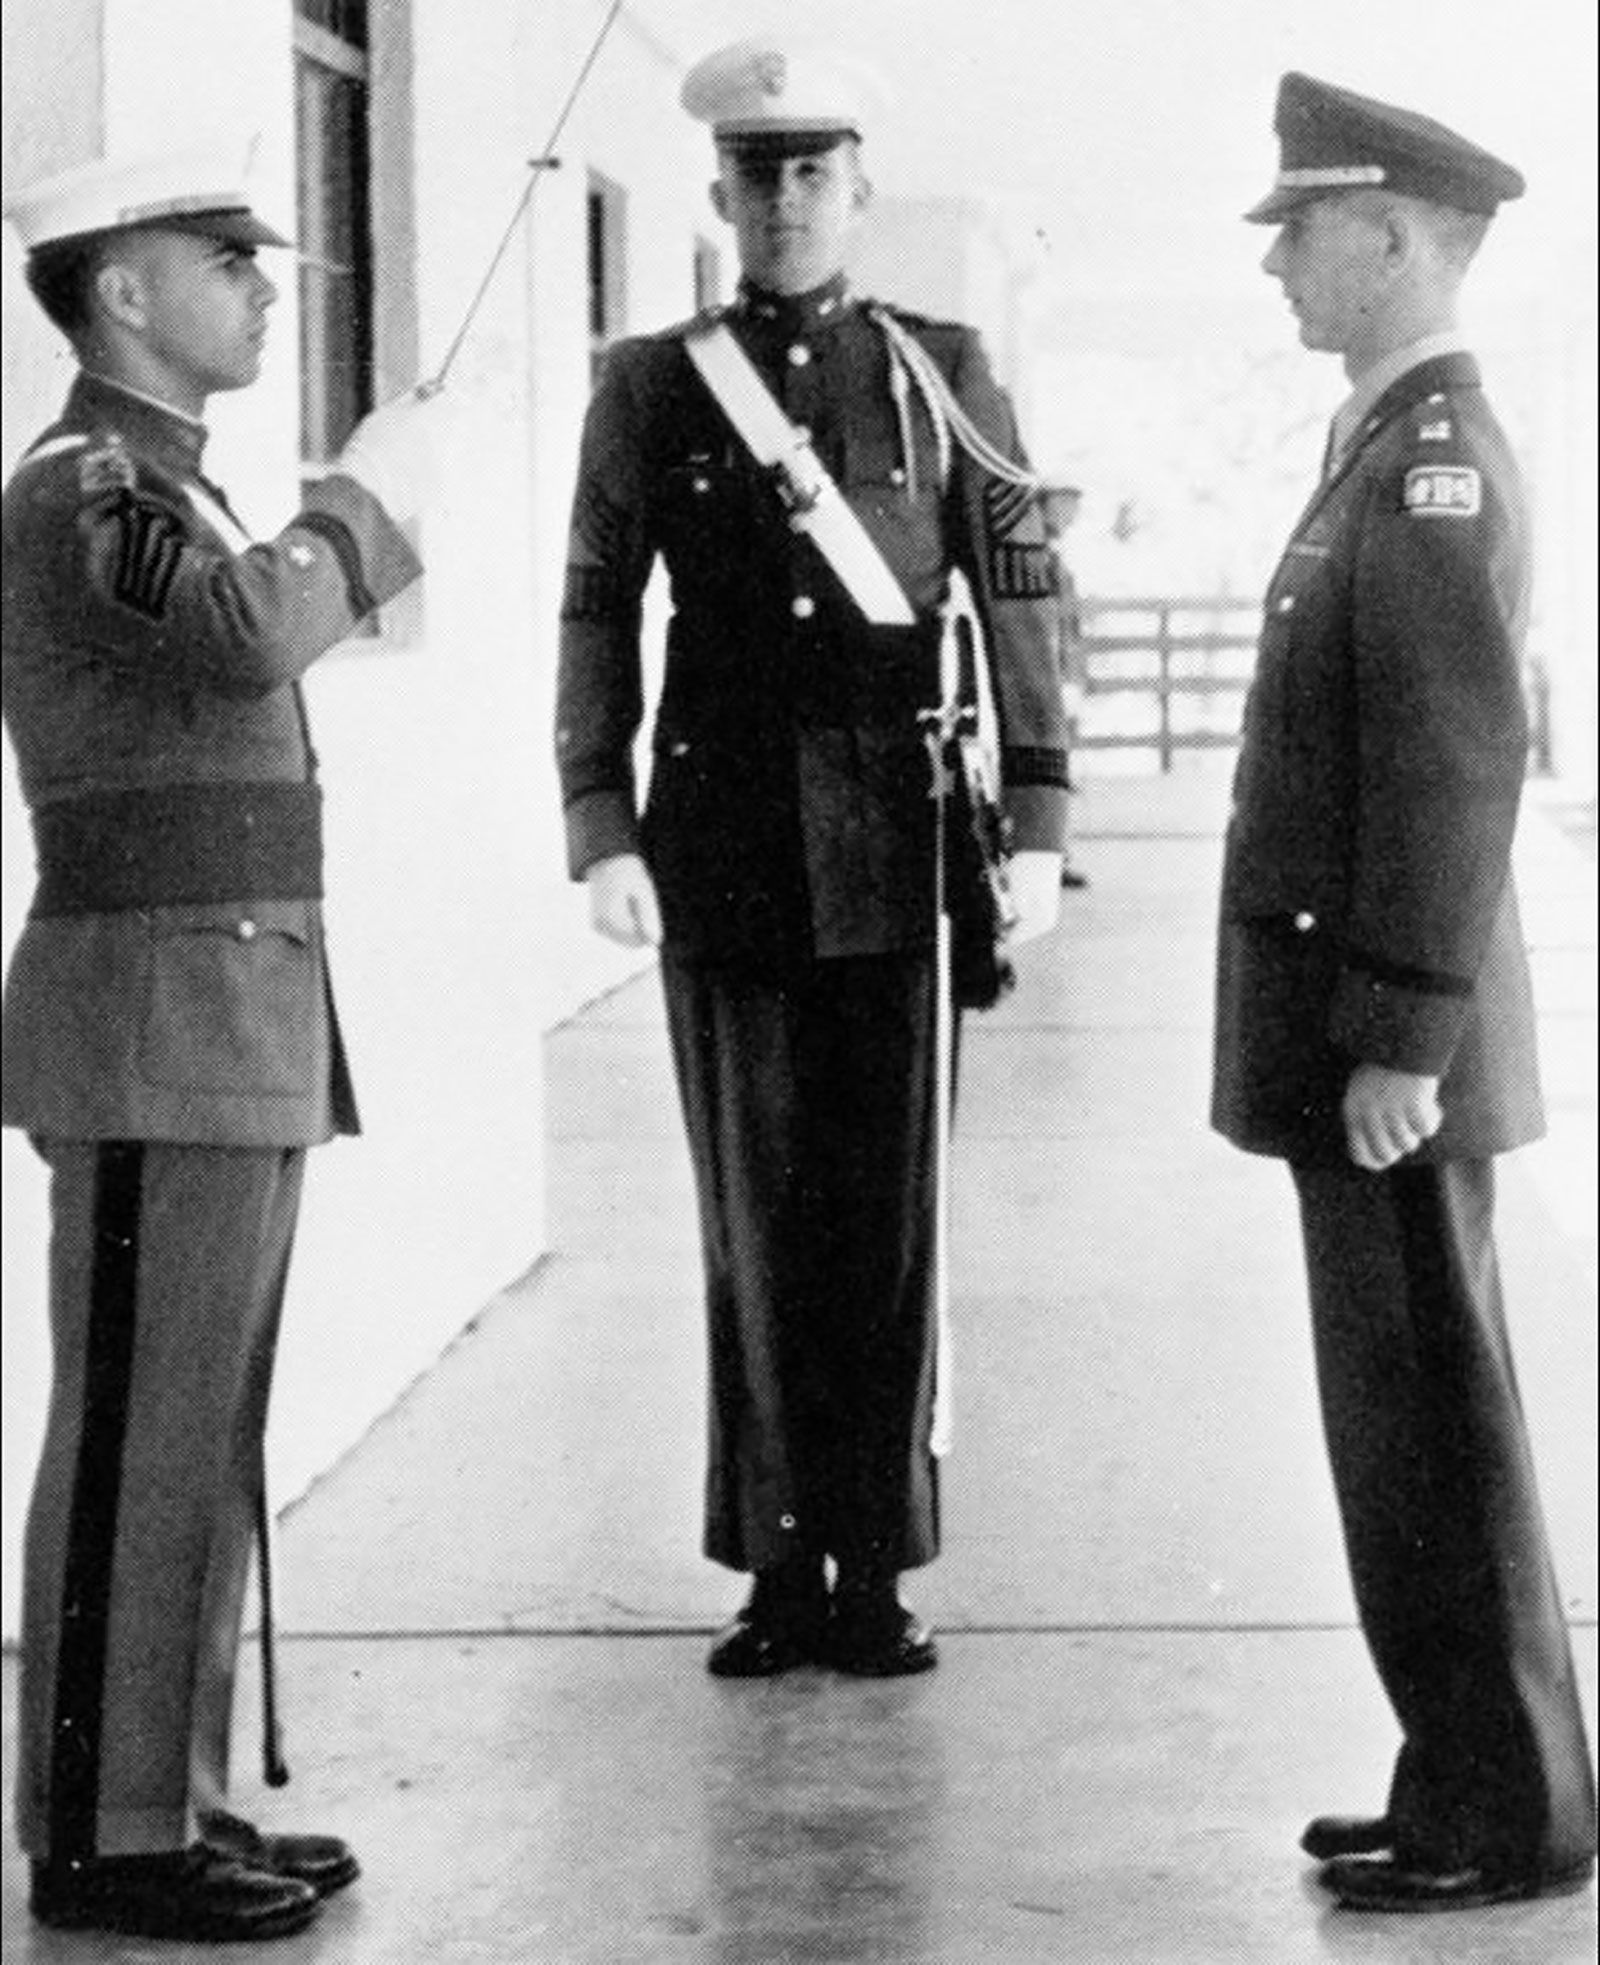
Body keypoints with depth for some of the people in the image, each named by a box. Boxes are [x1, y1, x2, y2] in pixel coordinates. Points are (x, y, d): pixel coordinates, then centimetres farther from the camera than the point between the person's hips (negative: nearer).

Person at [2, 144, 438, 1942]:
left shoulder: (157, 484, 20)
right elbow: (244, 635, -29)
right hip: (158, 1026, -10)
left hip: (239, 1014, 10)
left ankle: (169, 1797, 21)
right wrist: (362, 497, -14)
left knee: (203, 1439, 13)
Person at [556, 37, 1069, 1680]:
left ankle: (876, 1571, 11)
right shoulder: (648, 389, 6)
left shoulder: (942, 375, 5)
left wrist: (1035, 824, -4)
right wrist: (600, 835, -6)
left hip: (890, 853, 0)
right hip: (719, 853, 1)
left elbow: (1016, 605, 4)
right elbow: (595, 619, 3)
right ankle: (778, 1571, 13)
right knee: (753, 1222, 5)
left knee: (884, 1219, 2)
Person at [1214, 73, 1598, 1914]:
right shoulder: (1394, 452, 15)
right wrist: (1371, 1036, 18)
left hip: (1394, 1042, -10)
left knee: (1429, 1432, -2)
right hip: (1359, 1029, 10)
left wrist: (1400, 1044, -22)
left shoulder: (1439, 461, -15)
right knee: (1408, 1424, 14)